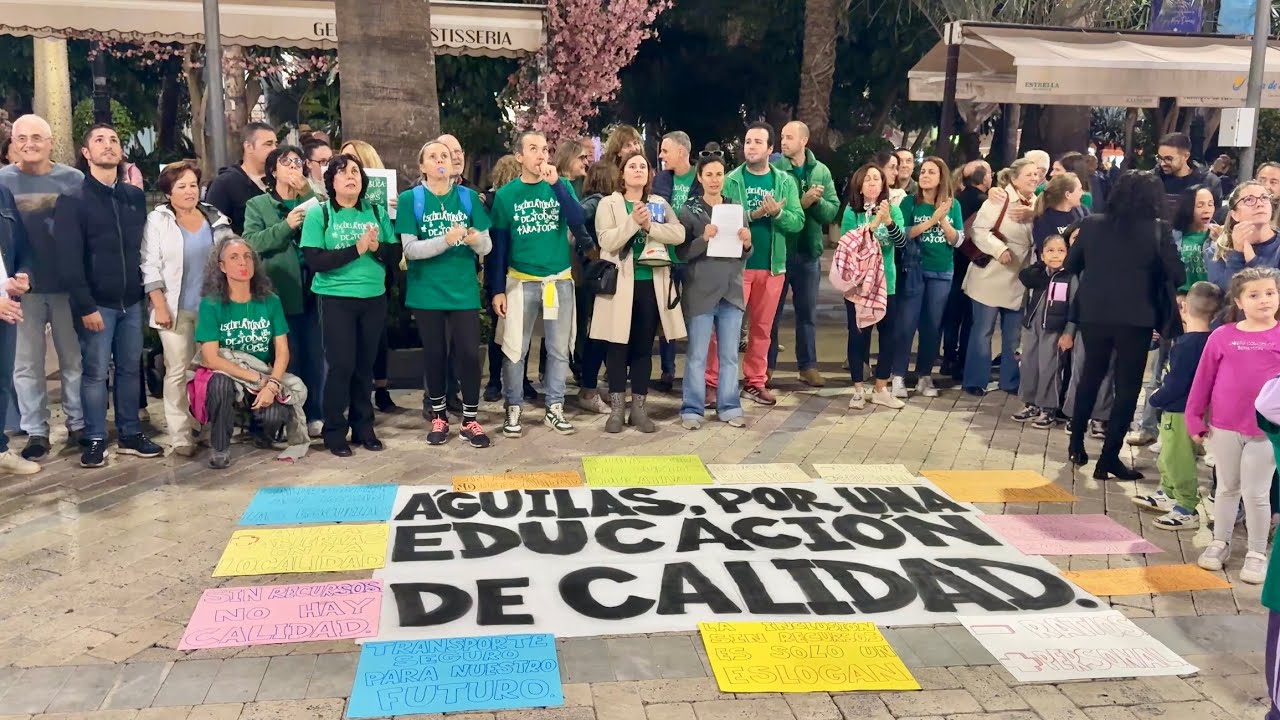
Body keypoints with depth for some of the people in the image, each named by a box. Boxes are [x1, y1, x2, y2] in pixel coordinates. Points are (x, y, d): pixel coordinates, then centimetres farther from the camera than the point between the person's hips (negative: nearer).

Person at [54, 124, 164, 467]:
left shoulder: (136, 196, 10)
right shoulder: (72, 200, -4)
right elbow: (68, 260, -9)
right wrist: (86, 306, -14)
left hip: (132, 301, 4)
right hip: (97, 303, -4)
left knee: (130, 369, 10)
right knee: (96, 372, 1)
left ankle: (130, 435, 20)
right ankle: (95, 440, 11)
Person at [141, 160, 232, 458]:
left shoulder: (215, 218, 7)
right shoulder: (158, 220, -1)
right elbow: (151, 267, -4)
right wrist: (159, 307, -11)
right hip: (176, 309, -3)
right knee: (178, 371, -1)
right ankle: (180, 435, 3)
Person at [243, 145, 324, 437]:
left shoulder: (311, 201, 14)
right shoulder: (257, 205, 6)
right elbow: (251, 242, -7)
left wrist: (309, 192, -5)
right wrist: (286, 226, -16)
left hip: (312, 291, 3)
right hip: (280, 293, -3)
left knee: (315, 357, 6)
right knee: (287, 359, 0)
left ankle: (314, 415, 16)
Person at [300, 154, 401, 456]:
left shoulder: (377, 212, 6)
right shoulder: (318, 213, -3)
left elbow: (396, 254, 5)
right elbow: (314, 261, -13)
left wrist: (377, 247, -16)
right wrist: (356, 249, -19)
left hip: (374, 298, 3)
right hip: (336, 299, -3)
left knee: (365, 364, 10)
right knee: (341, 365, -4)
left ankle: (363, 427, 21)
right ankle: (334, 431, 9)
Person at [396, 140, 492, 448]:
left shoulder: (468, 197, 2)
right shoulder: (410, 199, -3)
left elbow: (487, 247, 0)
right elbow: (410, 249, -11)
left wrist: (476, 240, -23)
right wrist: (446, 240, -25)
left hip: (463, 290, 1)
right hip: (427, 292, -1)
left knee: (469, 353, -2)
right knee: (434, 355, 10)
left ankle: (470, 420, 13)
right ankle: (439, 417, 26)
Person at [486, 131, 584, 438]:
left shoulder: (561, 186, 3)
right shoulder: (506, 194, -1)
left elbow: (577, 220, -14)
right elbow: (497, 246, 0)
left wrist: (555, 184, -21)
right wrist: (496, 290, -5)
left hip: (560, 281, 2)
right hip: (521, 282, -2)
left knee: (559, 350, 7)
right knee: (515, 350, 2)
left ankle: (554, 408, 18)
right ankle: (513, 409, 13)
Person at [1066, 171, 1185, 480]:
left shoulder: (1091, 224, 0)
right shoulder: (1157, 230, -8)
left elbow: (1071, 265, 9)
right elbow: (1177, 276, -6)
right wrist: (1150, 272, 13)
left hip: (1094, 313, 3)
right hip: (1135, 318, -3)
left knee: (1090, 376, 22)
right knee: (1127, 387, 6)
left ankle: (1076, 444, 29)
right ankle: (1108, 458, 4)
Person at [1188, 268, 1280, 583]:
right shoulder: (1222, 336, -3)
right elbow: (1203, 379, 2)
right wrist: (1195, 419, 3)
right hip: (1223, 426, 2)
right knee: (1227, 487, 16)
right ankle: (1220, 542, 30)